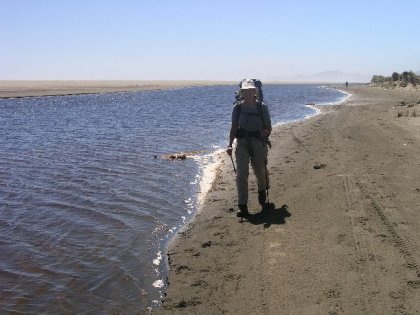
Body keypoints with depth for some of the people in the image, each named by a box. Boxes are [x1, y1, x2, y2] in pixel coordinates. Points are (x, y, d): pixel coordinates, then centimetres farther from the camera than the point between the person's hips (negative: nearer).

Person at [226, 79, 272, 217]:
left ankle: (262, 191, 47)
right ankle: (243, 207, -6)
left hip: (258, 142, -1)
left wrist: (265, 132, -20)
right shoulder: (238, 107, 3)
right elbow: (233, 127, 8)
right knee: (241, 174, -8)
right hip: (242, 143, 1)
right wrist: (229, 145, -1)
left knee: (260, 172, 12)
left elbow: (269, 128, 2)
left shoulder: (262, 107, -2)